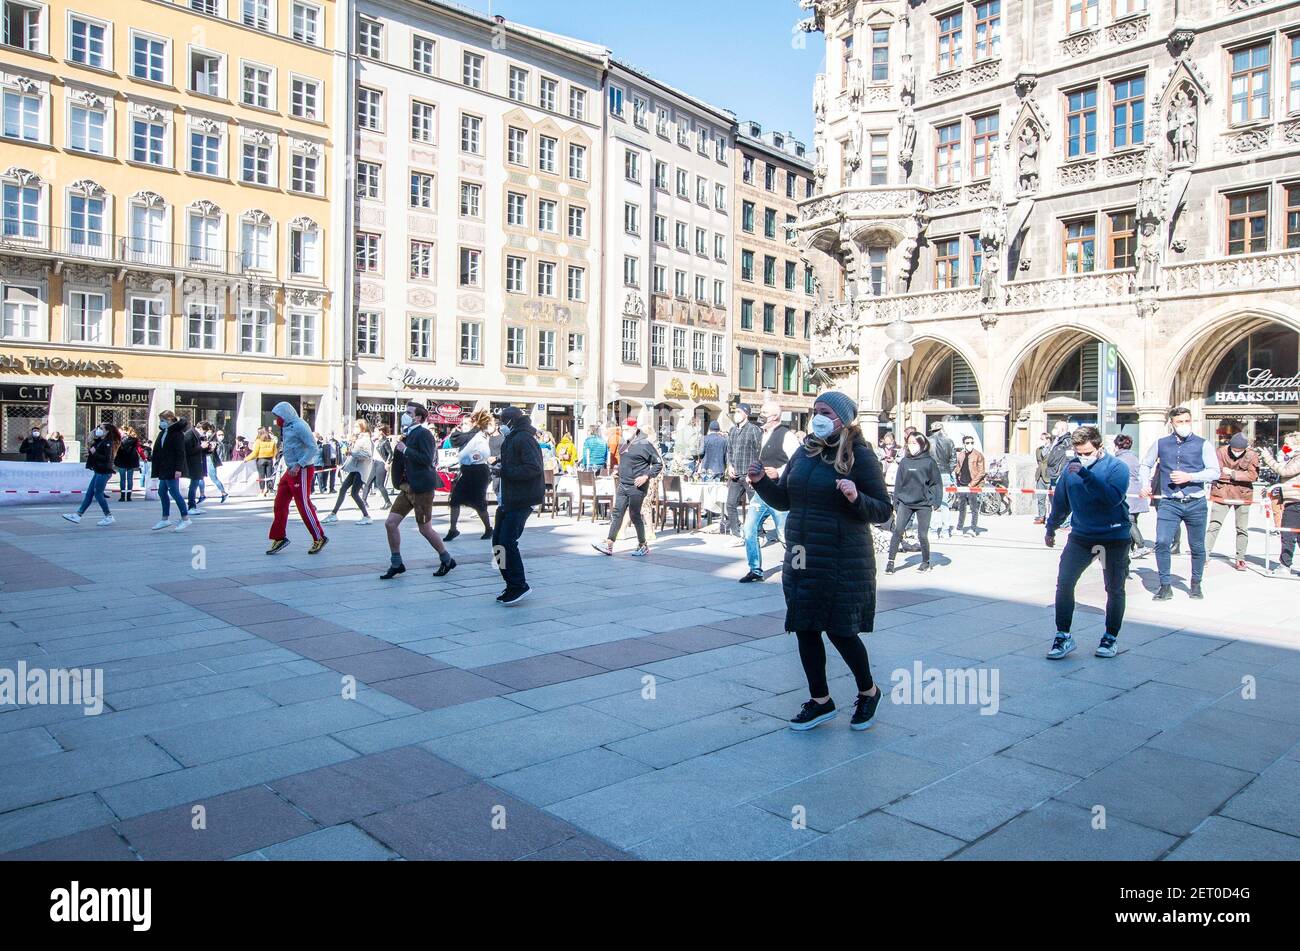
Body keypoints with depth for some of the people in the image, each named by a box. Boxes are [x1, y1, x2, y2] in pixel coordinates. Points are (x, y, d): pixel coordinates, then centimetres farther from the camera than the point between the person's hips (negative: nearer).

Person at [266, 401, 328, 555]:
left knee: (304, 505, -6)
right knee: (280, 503, 8)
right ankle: (279, 538, 17)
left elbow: (313, 449, -20)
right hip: (291, 470, 9)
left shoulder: (299, 426, -14)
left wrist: (299, 465, -25)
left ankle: (319, 538, 5)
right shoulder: (287, 427, 14)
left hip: (302, 471, -9)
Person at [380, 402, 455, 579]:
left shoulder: (423, 434, -13)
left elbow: (427, 459, -24)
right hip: (407, 487, 9)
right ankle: (396, 564, 16)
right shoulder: (408, 435, 14)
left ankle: (447, 560, 18)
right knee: (390, 523, 4)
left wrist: (405, 450, -20)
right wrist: (398, 448, 5)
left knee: (425, 529, 0)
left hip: (421, 488, -9)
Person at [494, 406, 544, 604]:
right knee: (498, 540, 9)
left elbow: (534, 468, -23)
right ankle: (512, 584, 17)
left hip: (521, 500, -10)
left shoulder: (523, 438, -12)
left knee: (507, 542, -11)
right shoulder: (511, 439, 19)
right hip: (509, 499, 10)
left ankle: (518, 586, -2)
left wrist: (505, 471, -19)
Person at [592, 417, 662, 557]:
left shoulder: (645, 444, -11)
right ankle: (609, 545, 2)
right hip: (622, 485, 7)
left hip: (637, 487, -7)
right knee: (617, 513, 3)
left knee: (635, 515, -2)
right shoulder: (622, 442, 11)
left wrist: (646, 476, -17)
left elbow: (659, 464, -9)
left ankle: (643, 546, 12)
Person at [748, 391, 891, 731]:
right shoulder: (804, 453, 9)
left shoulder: (860, 455, -8)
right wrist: (761, 482, -1)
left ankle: (868, 692, 29)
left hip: (843, 562, -6)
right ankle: (820, 701, 27)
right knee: (805, 628, 10)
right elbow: (784, 500, 16)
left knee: (841, 632, 1)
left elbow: (883, 510, -9)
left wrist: (856, 498, -27)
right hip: (801, 559, 6)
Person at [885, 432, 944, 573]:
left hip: (924, 504, -2)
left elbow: (936, 483, 2)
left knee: (922, 535, 4)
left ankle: (926, 562, 25)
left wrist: (936, 502, -6)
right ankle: (890, 562, -5)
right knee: (897, 531, -10)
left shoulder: (929, 462, -2)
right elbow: (898, 484, 10)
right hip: (905, 502, 2)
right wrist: (895, 505, 7)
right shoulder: (904, 462, 6)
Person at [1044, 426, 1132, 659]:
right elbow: (1060, 502, 16)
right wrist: (1051, 528, 26)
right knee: (1064, 583, -8)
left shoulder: (1116, 467, -9)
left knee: (1115, 589, 8)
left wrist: (1086, 475, -31)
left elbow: (1113, 497, -28)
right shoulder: (1070, 468, 3)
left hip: (1115, 537, -3)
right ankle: (1063, 636, 1)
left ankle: (1110, 638, 24)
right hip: (1081, 535, 3)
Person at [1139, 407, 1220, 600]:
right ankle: (1165, 586, -2)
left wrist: (1189, 476, -15)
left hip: (1195, 503, 0)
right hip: (1169, 503, 0)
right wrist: (1146, 485, 7)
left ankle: (1196, 584, 28)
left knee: (1197, 547, 10)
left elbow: (1214, 472, -3)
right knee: (1162, 543, -13)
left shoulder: (1203, 445, 3)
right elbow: (1146, 465, 21)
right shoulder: (1161, 444, 8)